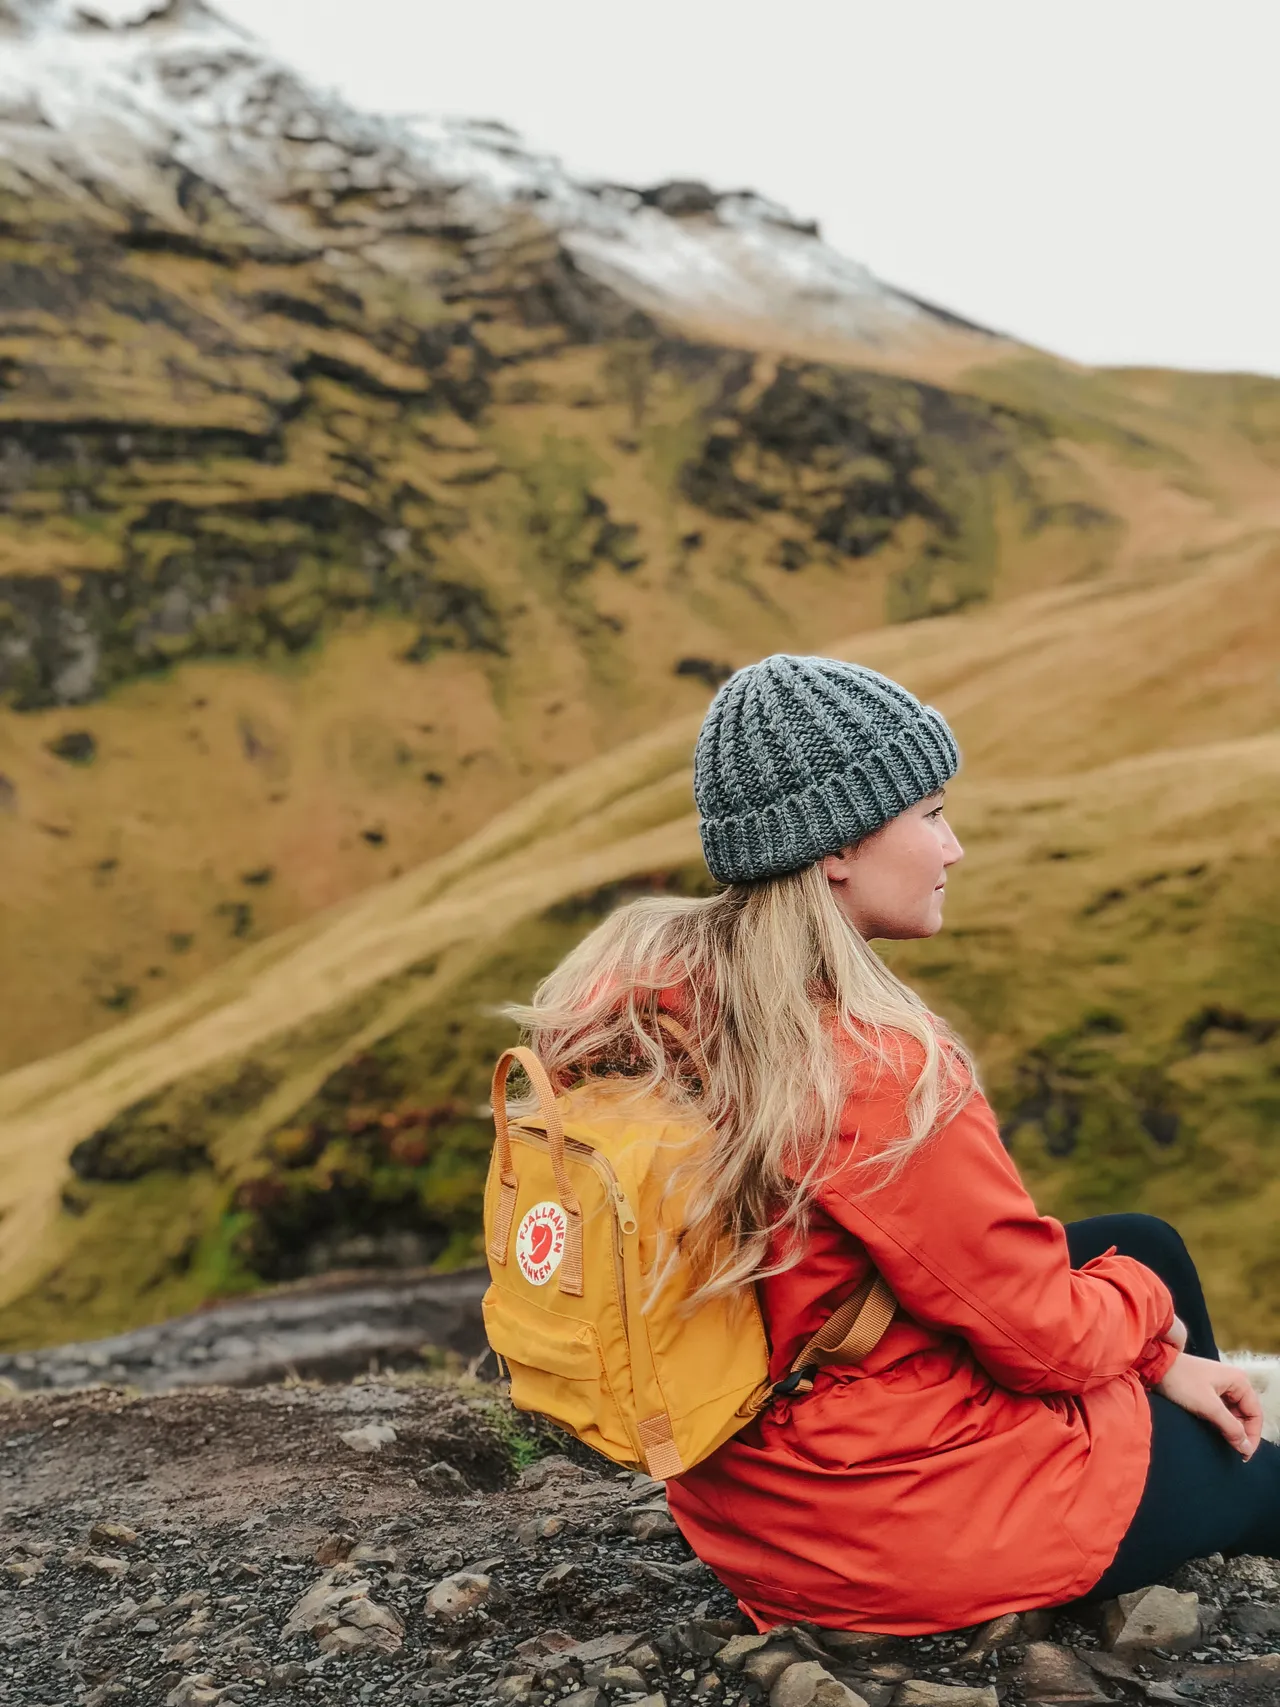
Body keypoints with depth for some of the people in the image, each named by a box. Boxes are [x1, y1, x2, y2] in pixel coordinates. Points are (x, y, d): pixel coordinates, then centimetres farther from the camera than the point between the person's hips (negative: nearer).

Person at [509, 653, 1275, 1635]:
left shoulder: (651, 1000, -5)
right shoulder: (876, 1072, -32)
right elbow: (1045, 1334, -18)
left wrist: (1153, 1357, 7)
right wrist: (1144, 1302, 6)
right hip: (911, 1528, -8)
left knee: (1146, 1243, 21)